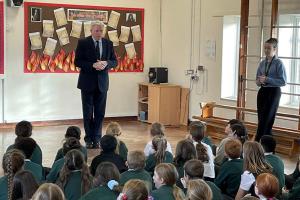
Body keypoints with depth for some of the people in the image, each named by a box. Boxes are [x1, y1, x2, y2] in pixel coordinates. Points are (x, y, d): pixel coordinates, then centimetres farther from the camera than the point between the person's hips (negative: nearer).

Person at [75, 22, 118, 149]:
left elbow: (115, 62, 8)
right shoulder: (83, 43, -4)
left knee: (100, 113, 5)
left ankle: (96, 139, 14)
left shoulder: (108, 44, 6)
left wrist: (106, 63, -14)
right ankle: (89, 139, 15)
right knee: (88, 113, 5)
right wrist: (93, 65, -21)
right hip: (87, 82, -2)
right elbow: (77, 62, -8)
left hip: (102, 83, 3)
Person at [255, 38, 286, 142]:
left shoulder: (279, 63, -8)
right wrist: (259, 81, -6)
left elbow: (283, 81, -13)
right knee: (261, 118, 8)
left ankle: (257, 143, -6)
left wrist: (267, 79, -20)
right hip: (262, 91, 7)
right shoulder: (262, 63, 10)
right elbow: (257, 80, 18)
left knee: (266, 120, -7)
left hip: (273, 92, -7)